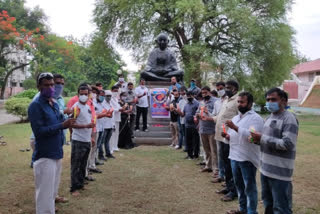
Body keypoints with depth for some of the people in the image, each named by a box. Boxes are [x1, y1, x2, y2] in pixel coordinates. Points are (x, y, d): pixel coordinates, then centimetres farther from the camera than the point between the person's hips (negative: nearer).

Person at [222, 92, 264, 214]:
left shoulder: (255, 118, -11)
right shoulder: (235, 118, 14)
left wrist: (235, 127, -30)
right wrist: (227, 136, 0)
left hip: (247, 158, -8)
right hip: (234, 157, 8)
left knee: (249, 187, 2)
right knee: (239, 185, 19)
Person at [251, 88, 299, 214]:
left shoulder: (289, 119, -14)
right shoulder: (270, 117, 14)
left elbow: (287, 144, -23)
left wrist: (262, 138, -21)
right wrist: (257, 139, 1)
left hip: (280, 172, -9)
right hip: (265, 169, 9)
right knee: (268, 203, 23)